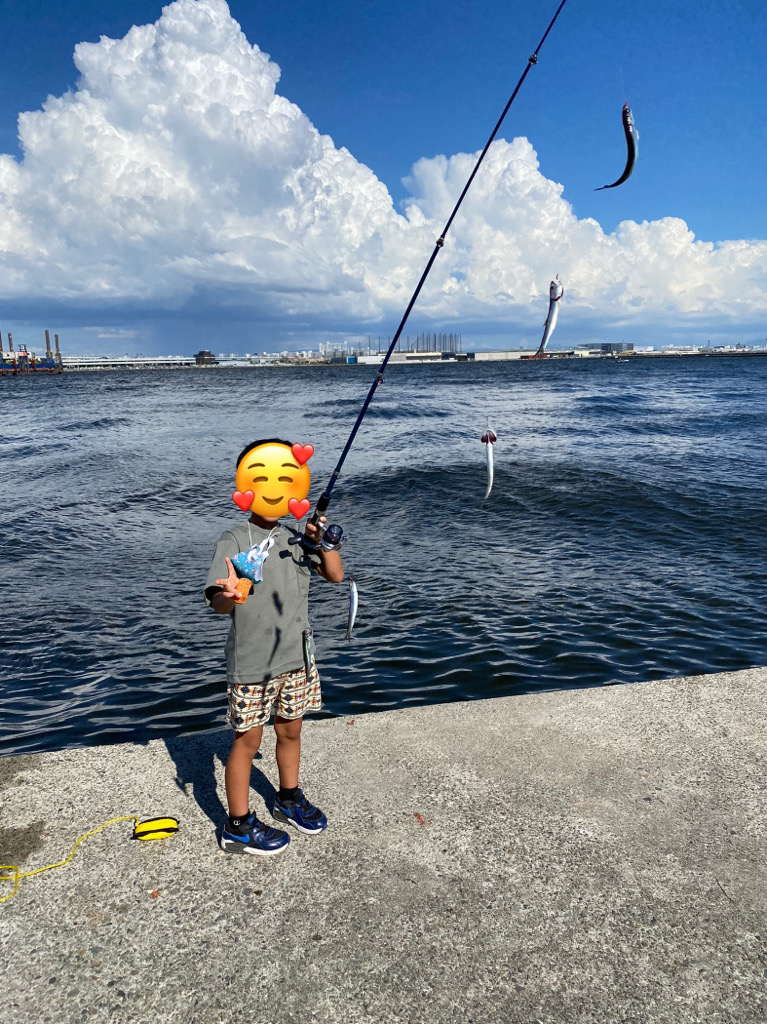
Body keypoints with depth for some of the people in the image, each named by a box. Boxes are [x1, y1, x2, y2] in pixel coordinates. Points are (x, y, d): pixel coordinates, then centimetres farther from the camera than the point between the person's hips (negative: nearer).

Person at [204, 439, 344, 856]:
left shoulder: (296, 538, 5)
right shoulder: (233, 540, -12)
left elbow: (335, 575, 3)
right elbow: (218, 603, -22)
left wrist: (324, 542, -14)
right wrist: (228, 596, -46)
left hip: (295, 656, 6)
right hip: (252, 663, -5)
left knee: (291, 730, 21)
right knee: (247, 740, 6)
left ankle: (289, 798, 44)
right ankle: (238, 827, 23)